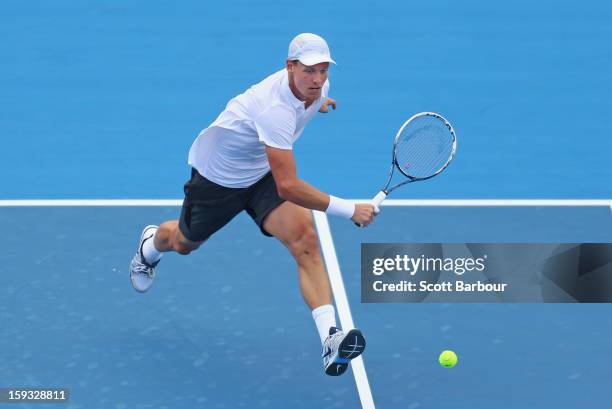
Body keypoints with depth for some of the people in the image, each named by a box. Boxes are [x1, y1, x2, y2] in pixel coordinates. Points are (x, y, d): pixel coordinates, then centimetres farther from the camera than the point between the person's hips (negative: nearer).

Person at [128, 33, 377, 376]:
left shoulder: (316, 86, -17)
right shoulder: (276, 110, -42)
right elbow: (288, 187, -45)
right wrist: (348, 209, -44)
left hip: (264, 173, 5)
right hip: (217, 176, -5)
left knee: (305, 239, -22)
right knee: (184, 243, 23)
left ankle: (330, 340, -31)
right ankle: (150, 246, 64)